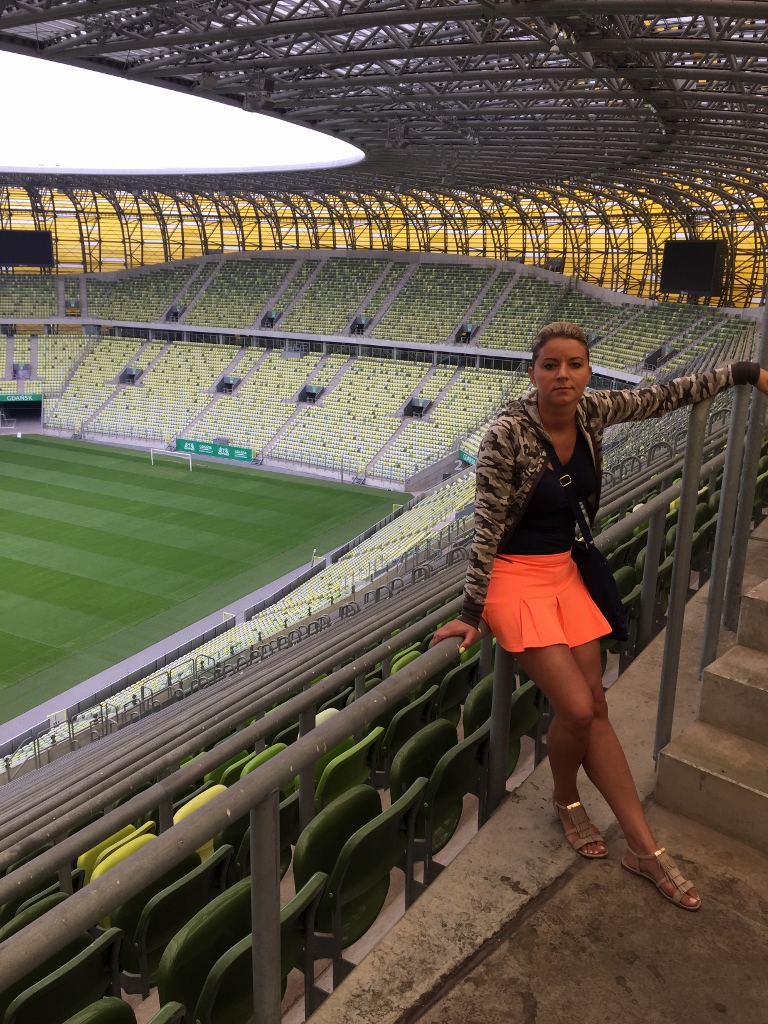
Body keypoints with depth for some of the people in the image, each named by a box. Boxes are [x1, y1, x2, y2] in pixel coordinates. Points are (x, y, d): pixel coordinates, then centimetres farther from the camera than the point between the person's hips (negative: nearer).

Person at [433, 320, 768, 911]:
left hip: (566, 571, 6)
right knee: (577, 710, -11)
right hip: (515, 579, -6)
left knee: (595, 708, 7)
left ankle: (645, 848, 16)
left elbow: (667, 396, 11)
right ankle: (566, 800, 23)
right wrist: (471, 613, -19)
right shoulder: (508, 435, -21)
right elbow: (487, 527, -20)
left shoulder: (592, 411, -4)